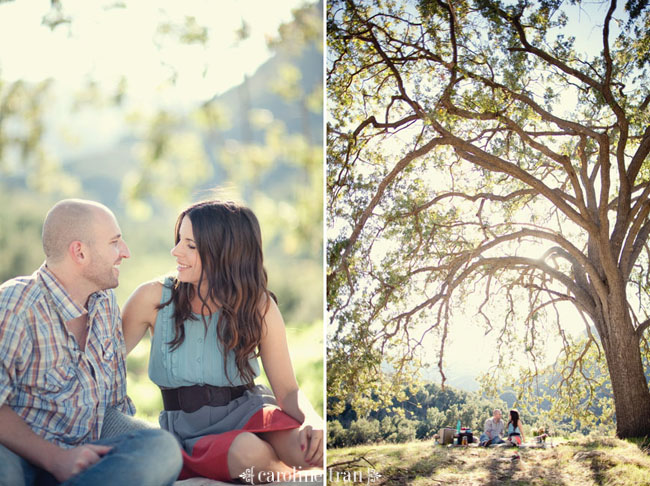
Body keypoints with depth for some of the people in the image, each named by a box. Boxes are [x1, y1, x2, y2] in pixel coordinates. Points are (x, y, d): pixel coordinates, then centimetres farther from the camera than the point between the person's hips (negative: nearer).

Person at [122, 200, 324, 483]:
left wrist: (312, 421, -25)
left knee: (310, 450, -34)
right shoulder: (154, 298, -8)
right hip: (191, 434, 0)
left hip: (249, 415, 0)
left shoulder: (258, 306, -6)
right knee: (248, 449, -35)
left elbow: (288, 390, -5)